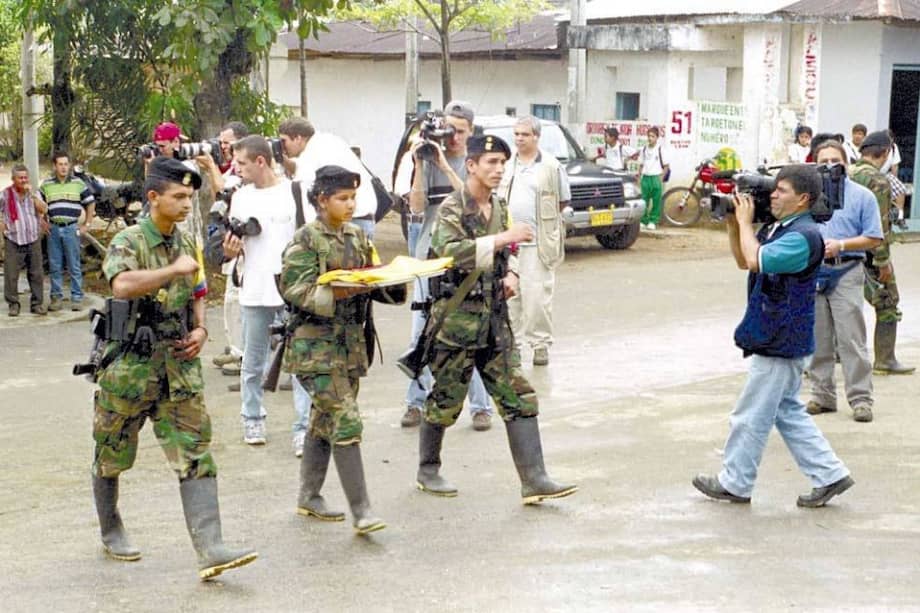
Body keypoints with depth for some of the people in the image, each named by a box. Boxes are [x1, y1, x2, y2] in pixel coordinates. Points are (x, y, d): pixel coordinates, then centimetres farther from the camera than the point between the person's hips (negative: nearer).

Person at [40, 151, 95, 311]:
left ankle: (77, 298, 4)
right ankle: (56, 297, 13)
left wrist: (87, 225, 5)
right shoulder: (46, 185, 7)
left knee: (74, 266, 0)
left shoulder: (78, 183, 3)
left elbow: (91, 203, 10)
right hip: (53, 229, 2)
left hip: (72, 228, -2)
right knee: (54, 266, 6)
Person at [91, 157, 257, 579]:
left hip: (179, 367, 5)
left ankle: (210, 549, -12)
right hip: (129, 367, -5)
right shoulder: (128, 242, -12)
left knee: (196, 456, -7)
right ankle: (111, 531, 35)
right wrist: (174, 270, -29)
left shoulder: (187, 245, 9)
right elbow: (122, 285, -33)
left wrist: (200, 330, 4)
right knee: (112, 456, 12)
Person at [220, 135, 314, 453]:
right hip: (254, 293, 4)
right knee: (253, 362, 13)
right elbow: (234, 245, 12)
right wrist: (229, 250, -10)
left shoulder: (295, 192, -3)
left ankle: (304, 429, -3)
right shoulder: (241, 197, 8)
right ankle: (252, 419, 28)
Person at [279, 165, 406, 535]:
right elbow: (295, 290, -15)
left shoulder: (358, 236, 12)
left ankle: (309, 497, 27)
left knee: (325, 421, 15)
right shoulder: (306, 240, -9)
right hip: (316, 343, -7)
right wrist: (341, 291, -26)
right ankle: (361, 511, -12)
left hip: (352, 341, 7)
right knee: (346, 421, -13)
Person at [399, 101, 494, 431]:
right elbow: (416, 207, -1)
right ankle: (416, 402, 14)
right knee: (422, 332, 5)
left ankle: (481, 406, 3)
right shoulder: (428, 161, 6)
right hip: (429, 254, 2)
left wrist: (446, 167, -16)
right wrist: (419, 165, -9)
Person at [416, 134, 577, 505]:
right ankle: (428, 471, 25)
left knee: (519, 398, -1)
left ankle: (534, 480, -2)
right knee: (446, 400, 6)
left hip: (495, 319, 7)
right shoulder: (452, 209, -11)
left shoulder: (500, 208, 11)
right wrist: (504, 237, -32)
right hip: (457, 318, -6)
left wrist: (511, 273, 5)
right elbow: (450, 251, -29)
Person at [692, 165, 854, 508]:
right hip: (775, 338, 10)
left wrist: (745, 221, -17)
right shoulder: (777, 229, 10)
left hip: (781, 343, -10)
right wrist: (733, 223, 7)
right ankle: (829, 476, 20)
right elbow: (743, 261, 19)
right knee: (787, 412, 16)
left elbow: (755, 260, -31)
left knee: (752, 415, 2)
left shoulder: (803, 236, -21)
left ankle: (735, 484, 15)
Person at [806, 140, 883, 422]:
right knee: (817, 340, 7)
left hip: (846, 273, -4)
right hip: (812, 272, 4)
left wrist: (840, 245, -12)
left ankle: (861, 399, -3)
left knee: (851, 339, -7)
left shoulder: (862, 196, 1)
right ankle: (823, 395, 16)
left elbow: (874, 239, 0)